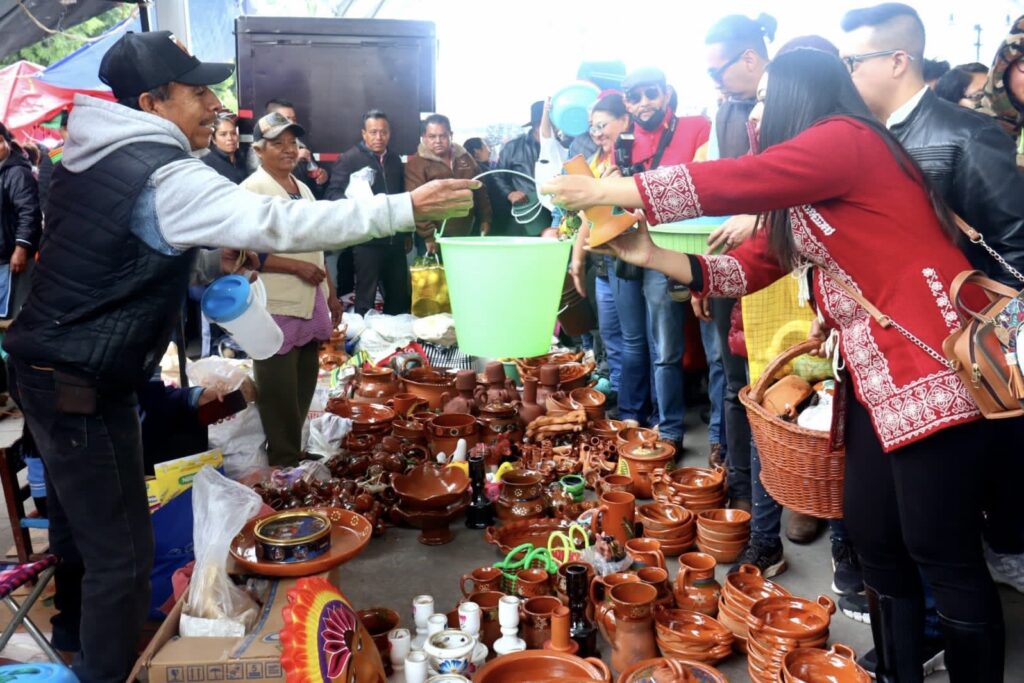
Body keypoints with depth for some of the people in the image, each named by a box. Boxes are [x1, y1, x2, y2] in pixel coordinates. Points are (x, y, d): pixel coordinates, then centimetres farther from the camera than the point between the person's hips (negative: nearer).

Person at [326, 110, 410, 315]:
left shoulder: (395, 160, 14)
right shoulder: (350, 158, -3)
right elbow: (333, 193, -9)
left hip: (395, 241, 6)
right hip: (367, 240, -5)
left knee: (400, 297, 10)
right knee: (365, 299, -1)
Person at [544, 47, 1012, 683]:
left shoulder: (845, 136, -10)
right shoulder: (798, 201, 18)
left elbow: (729, 182, -18)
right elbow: (748, 268, 14)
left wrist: (604, 190, -11)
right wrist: (651, 255, 3)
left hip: (933, 370, -9)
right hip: (878, 380, 9)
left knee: (940, 550, -1)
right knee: (875, 539, 13)